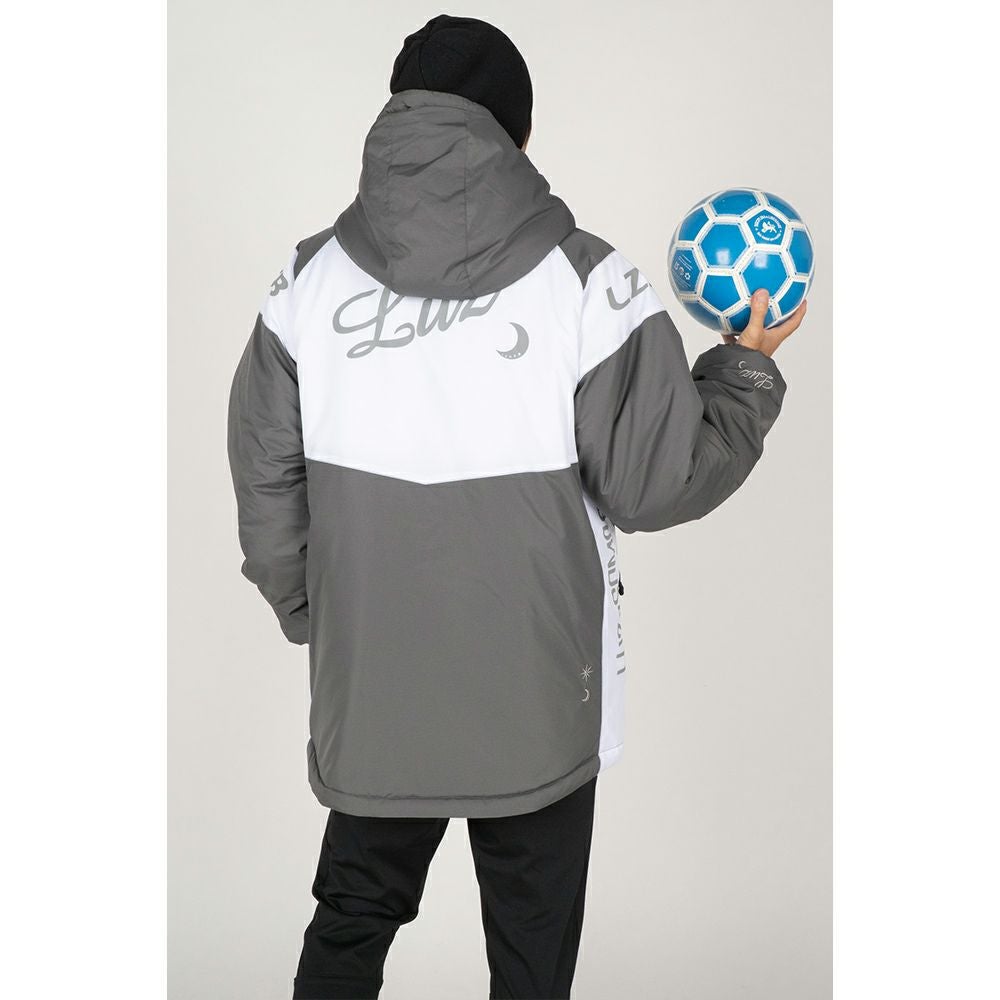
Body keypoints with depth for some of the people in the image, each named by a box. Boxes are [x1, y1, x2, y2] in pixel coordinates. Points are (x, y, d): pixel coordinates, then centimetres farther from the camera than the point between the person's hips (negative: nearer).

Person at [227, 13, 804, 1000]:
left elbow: (266, 482, 3)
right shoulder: (585, 283, -13)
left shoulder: (310, 280, -4)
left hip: (370, 695, 3)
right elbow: (659, 484, -10)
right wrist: (745, 370, 6)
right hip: (537, 697, -2)